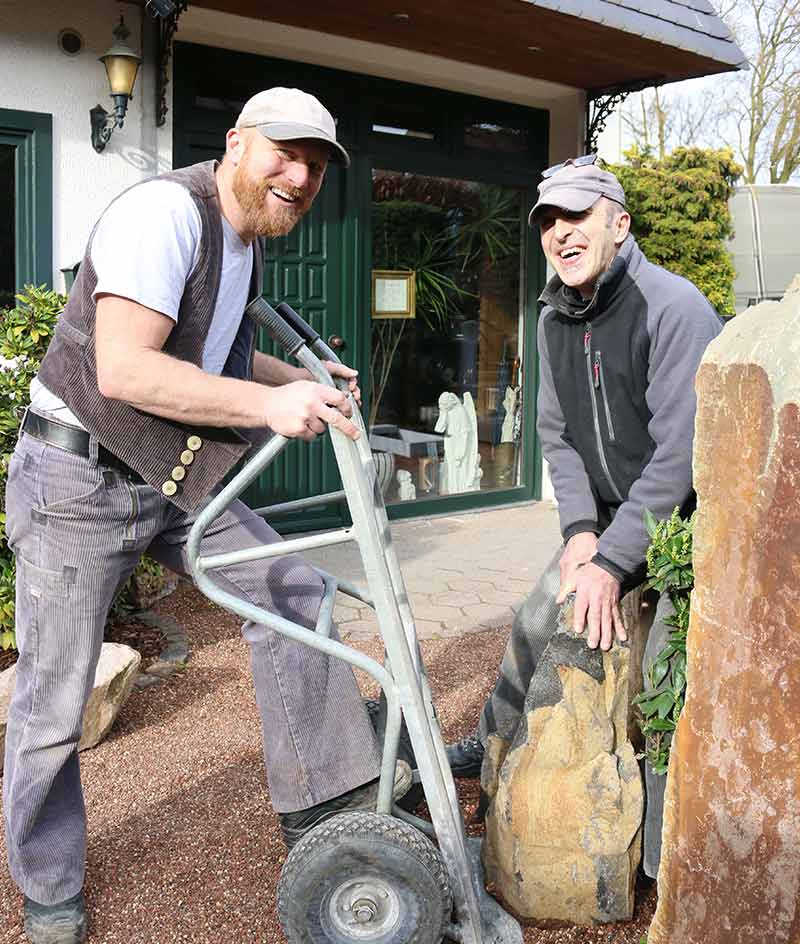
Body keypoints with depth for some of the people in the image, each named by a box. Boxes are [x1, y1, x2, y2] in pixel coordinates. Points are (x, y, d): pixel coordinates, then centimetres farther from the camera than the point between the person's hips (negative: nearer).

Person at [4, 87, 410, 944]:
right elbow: (125, 370, -30)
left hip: (171, 478, 9)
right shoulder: (166, 213, -20)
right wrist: (269, 404, -28)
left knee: (290, 591, 4)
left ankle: (320, 796, 13)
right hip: (78, 478, -8)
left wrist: (311, 388, 9)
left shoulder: (247, 241, 10)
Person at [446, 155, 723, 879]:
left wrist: (613, 561, -24)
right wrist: (580, 528, -7)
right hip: (616, 514, 7)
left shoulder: (674, 308, -24)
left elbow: (681, 453, -27)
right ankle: (494, 748, 36)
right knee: (537, 622, 12)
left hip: (691, 517, -7)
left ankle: (669, 870, 4)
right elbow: (556, 432, 6)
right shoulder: (555, 319, 1)